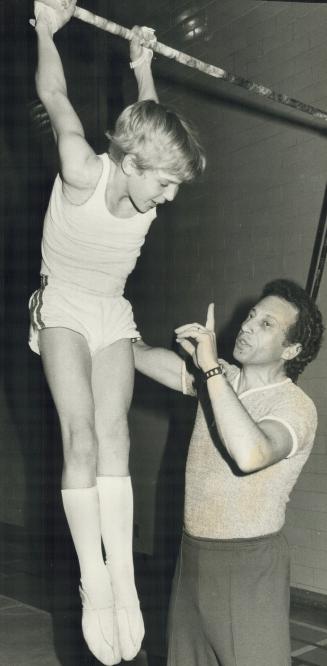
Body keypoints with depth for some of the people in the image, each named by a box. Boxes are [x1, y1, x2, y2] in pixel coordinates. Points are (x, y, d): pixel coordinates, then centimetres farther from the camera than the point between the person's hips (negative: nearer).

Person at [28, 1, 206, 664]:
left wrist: (142, 67, 19)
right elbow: (55, 96, -12)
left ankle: (122, 576, -15)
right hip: (63, 307, -4)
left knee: (114, 431, -12)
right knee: (81, 435, -17)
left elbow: (150, 126, 14)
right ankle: (93, 580, -14)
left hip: (112, 312, 4)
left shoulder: (148, 190, -8)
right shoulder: (83, 174, -23)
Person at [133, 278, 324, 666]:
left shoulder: (296, 407, -17)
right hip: (193, 557, 7)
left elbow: (251, 455, -38)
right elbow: (142, 355, 6)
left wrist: (211, 366, -35)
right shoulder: (220, 379, 4)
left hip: (249, 564, -6)